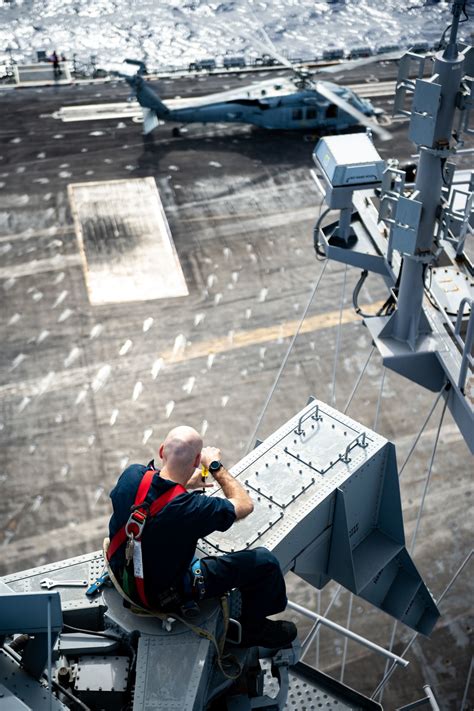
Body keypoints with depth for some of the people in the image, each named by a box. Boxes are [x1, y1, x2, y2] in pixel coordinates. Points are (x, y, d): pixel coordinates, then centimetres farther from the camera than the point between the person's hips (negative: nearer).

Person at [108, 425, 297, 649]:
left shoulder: (132, 474, -20)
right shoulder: (192, 509, -35)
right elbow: (245, 504, -16)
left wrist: (183, 484, 11)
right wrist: (215, 465, -7)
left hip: (123, 571, 7)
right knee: (264, 561, -1)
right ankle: (253, 629, 27)